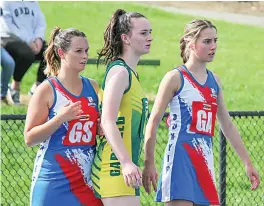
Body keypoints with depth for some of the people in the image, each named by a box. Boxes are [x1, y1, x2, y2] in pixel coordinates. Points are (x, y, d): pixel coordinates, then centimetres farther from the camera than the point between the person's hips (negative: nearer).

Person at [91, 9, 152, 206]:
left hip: (123, 169, 10)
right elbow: (107, 122, -22)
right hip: (115, 169, -10)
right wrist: (127, 163, -31)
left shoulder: (130, 73, 18)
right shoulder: (119, 72, -11)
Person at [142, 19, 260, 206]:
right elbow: (153, 122, -5)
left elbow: (227, 126, 22)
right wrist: (149, 164, -10)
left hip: (205, 161, 7)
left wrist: (247, 162, 20)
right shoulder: (175, 78, -4)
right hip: (180, 157, -7)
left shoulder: (214, 81, 15)